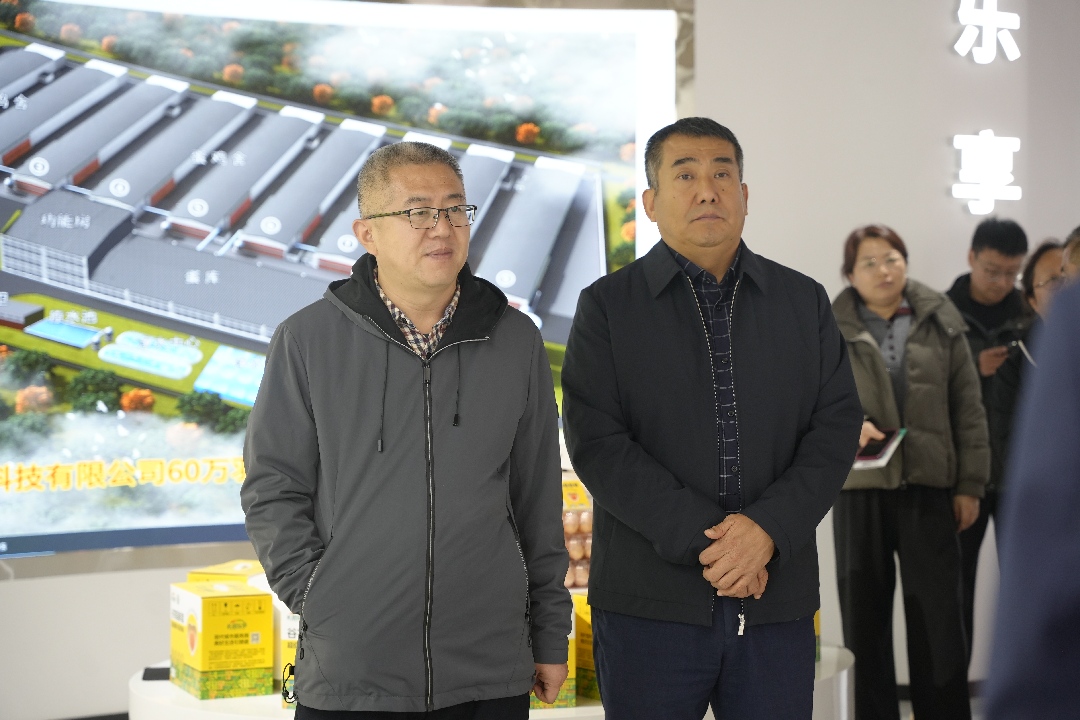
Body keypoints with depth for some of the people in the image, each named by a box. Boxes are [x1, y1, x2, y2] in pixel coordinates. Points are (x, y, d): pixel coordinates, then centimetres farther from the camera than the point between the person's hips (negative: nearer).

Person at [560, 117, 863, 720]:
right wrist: (703, 539, -15)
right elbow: (597, 443, -6)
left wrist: (768, 529, -12)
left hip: (777, 598, 2)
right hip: (650, 601, -2)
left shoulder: (804, 302, 11)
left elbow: (837, 427, 4)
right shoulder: (608, 306, 3)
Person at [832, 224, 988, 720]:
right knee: (864, 615, 6)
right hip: (860, 488, 0)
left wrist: (970, 484, 3)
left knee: (938, 614, 2)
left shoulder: (940, 324, 6)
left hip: (929, 487, 0)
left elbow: (968, 408, 7)